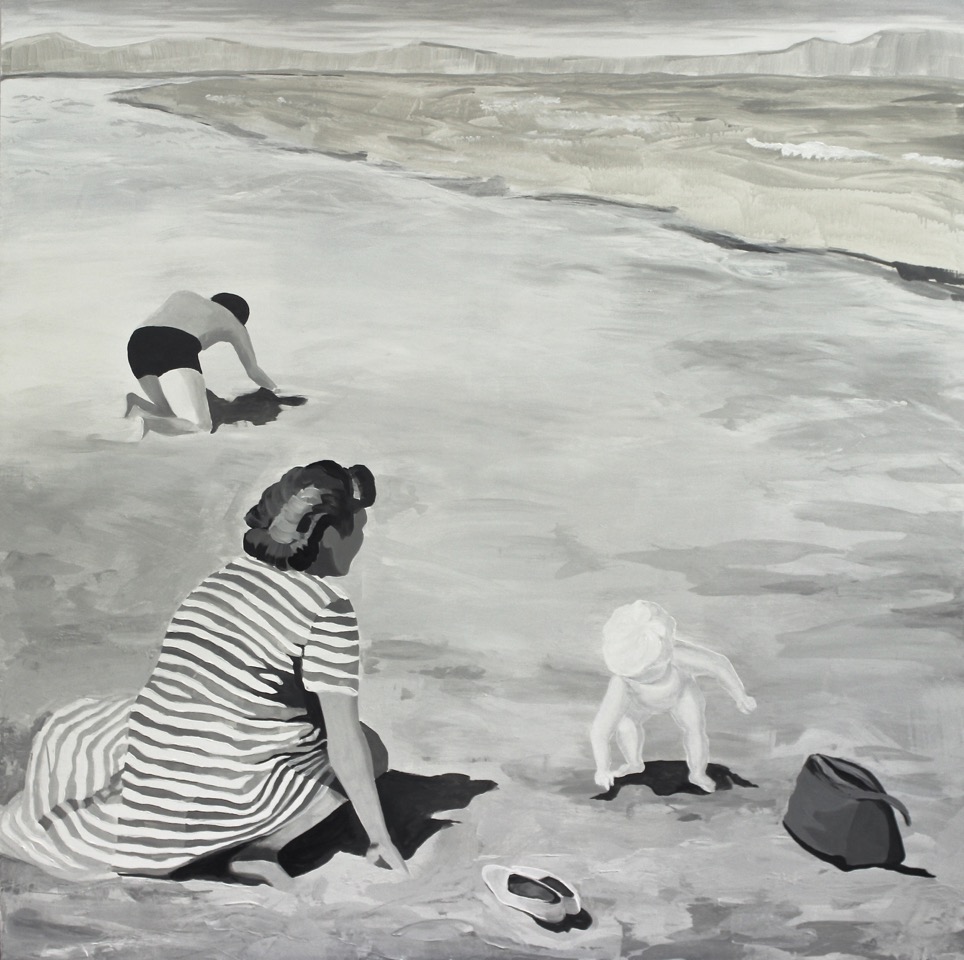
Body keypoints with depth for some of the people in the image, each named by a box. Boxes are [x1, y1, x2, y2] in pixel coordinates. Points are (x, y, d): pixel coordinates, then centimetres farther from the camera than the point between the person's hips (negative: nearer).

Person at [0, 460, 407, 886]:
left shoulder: (225, 578, 6)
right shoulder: (328, 608, -14)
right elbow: (344, 743, -15)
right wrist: (379, 837, -4)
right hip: (228, 804, -7)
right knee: (367, 748, 8)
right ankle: (259, 848, -3)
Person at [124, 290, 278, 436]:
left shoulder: (181, 295, 39)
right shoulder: (234, 324, 28)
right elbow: (254, 371, 36)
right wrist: (275, 389, 58)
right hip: (175, 351, -6)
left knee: (175, 417, 18)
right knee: (202, 428, -4)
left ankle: (136, 404, -12)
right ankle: (141, 422, -30)